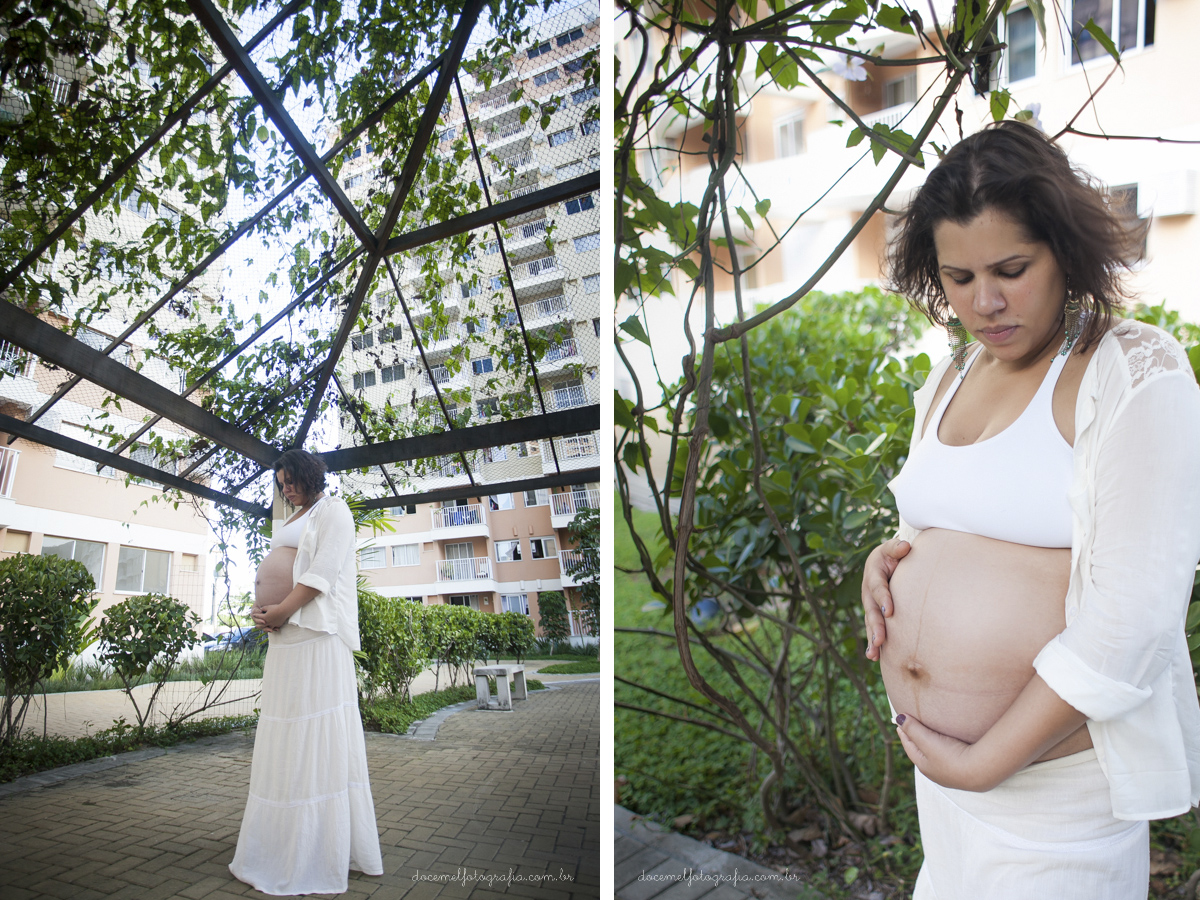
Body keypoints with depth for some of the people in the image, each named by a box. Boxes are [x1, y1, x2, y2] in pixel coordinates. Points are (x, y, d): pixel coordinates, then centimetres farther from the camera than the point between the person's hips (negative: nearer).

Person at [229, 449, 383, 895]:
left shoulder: (332, 511, 0)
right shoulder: (293, 522, 26)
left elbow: (322, 572, -12)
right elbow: (273, 576, 24)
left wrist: (281, 612, -15)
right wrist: (264, 613, 4)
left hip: (315, 637, -9)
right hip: (284, 640, 9)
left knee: (314, 738, -8)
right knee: (285, 737, 9)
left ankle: (317, 857, -2)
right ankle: (287, 846, 16)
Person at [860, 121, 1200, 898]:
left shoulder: (1136, 374, -15)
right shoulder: (952, 376, 6)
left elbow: (1134, 616, -21)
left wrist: (986, 762, -19)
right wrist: (891, 556, -4)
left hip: (1057, 770, -6)